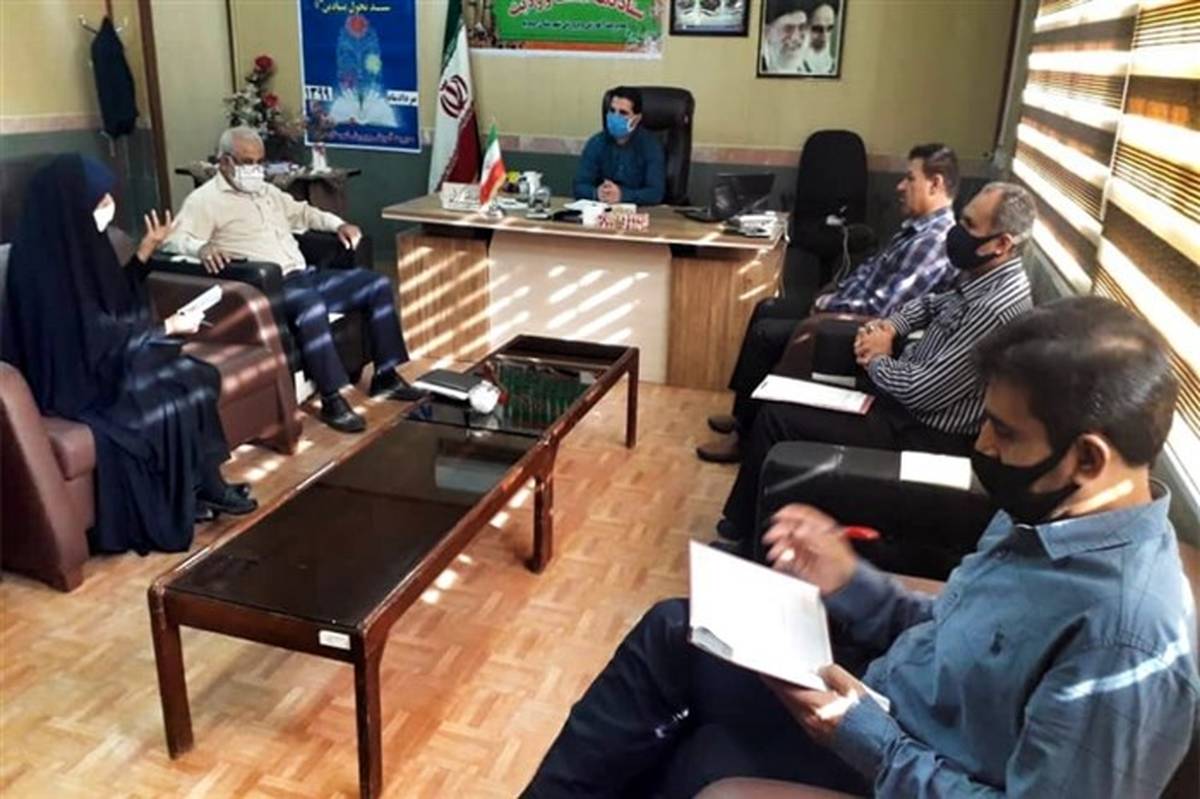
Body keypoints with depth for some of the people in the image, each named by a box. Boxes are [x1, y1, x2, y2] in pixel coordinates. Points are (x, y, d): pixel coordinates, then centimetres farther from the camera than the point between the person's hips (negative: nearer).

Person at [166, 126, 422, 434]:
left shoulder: (266, 190, 24)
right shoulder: (205, 199, -1)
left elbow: (301, 213, 38)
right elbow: (175, 239, -13)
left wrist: (338, 224, 21)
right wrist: (202, 248, -36)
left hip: (305, 275, 9)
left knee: (378, 285, -3)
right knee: (311, 305, -41)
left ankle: (386, 376, 1)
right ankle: (332, 400, -33)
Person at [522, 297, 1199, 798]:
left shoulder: (1129, 639, -31)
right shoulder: (1046, 516, -3)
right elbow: (947, 639, 8)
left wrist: (865, 739, -26)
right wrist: (850, 583, -5)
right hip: (885, 694, 8)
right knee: (669, 633, 8)